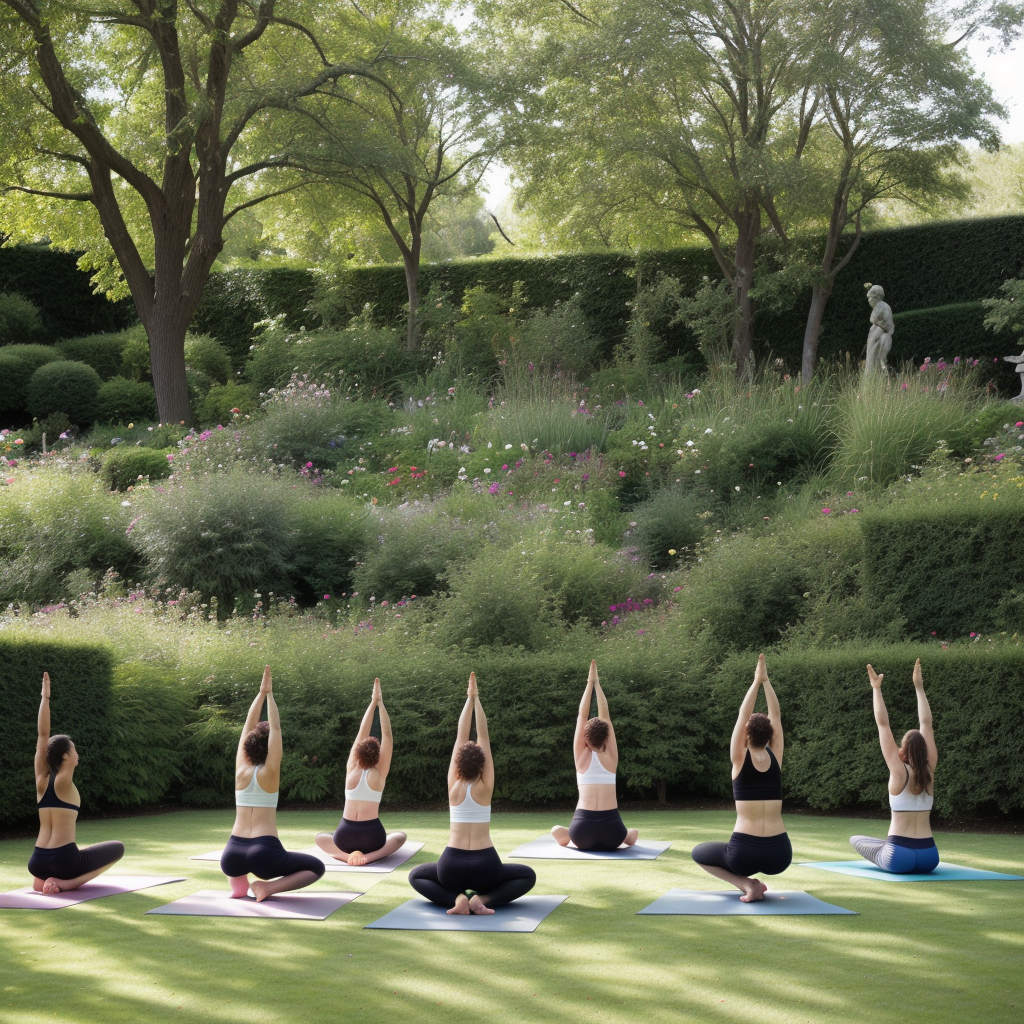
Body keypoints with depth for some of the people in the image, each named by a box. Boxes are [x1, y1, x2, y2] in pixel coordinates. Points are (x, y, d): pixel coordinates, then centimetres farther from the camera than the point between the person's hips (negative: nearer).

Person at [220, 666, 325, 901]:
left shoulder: (241, 770, 6)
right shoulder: (269, 772, -4)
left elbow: (249, 727, 10)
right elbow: (275, 729, -2)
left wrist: (262, 692, 8)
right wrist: (269, 695, -3)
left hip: (233, 855, 5)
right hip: (265, 854, -5)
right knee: (316, 868, 15)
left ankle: (238, 881, 10)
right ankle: (268, 887, -7)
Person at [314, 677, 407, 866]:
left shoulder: (352, 768, 4)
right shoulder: (379, 772, -1)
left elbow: (362, 732, 8)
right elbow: (386, 734, 1)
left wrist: (373, 702, 8)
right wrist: (380, 703, 5)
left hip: (345, 836, 2)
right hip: (371, 837, -2)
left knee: (320, 837, 34)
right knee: (399, 836, 29)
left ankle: (347, 854, 0)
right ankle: (369, 856, -4)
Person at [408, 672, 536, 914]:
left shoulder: (454, 786, 0)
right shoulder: (485, 786, -2)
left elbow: (461, 737, 3)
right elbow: (483, 737, 1)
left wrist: (470, 699, 4)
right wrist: (475, 699, 2)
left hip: (452, 868, 1)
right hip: (485, 868, -1)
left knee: (416, 876, 29)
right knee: (527, 875, 25)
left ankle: (456, 898, -2)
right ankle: (484, 899, -5)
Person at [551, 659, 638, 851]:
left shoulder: (582, 756, 5)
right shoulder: (610, 756, 6)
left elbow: (582, 716, 9)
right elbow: (605, 716, 11)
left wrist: (591, 683, 9)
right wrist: (596, 683, 15)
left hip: (583, 829, 0)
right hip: (611, 828, 0)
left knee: (556, 830, 32)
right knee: (633, 833, 33)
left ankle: (575, 841, 13)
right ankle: (610, 842, 14)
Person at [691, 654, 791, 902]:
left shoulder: (740, 759, -1)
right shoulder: (775, 758, 6)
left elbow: (743, 715, 3)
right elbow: (776, 717, 14)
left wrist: (757, 681, 6)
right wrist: (766, 681, 14)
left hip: (745, 853, -5)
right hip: (781, 855, 5)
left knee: (698, 852, 26)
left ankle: (747, 884, 2)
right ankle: (752, 884, 14)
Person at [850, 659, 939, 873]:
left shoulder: (899, 772, -8)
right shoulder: (929, 771, 2)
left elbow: (883, 724, -6)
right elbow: (926, 724, 8)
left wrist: (876, 688, 0)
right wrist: (919, 687, 12)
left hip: (900, 857, -5)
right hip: (929, 858, 5)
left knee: (856, 839, 22)